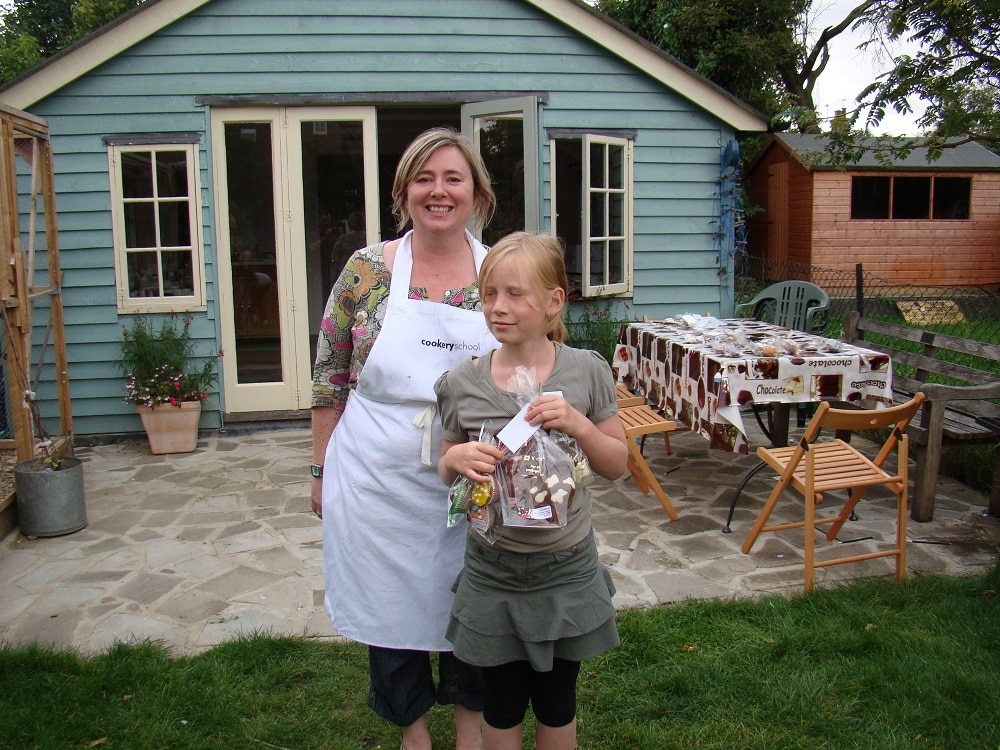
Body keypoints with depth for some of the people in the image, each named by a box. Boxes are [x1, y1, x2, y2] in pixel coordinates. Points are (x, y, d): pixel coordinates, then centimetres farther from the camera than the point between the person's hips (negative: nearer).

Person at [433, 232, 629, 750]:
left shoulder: (586, 371, -9)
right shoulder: (462, 383, -7)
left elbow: (616, 465, -1)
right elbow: (446, 474, 4)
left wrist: (578, 424, -19)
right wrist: (455, 460, -18)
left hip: (567, 568, 0)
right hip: (493, 570, 1)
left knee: (556, 702, 19)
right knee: (503, 704, 17)